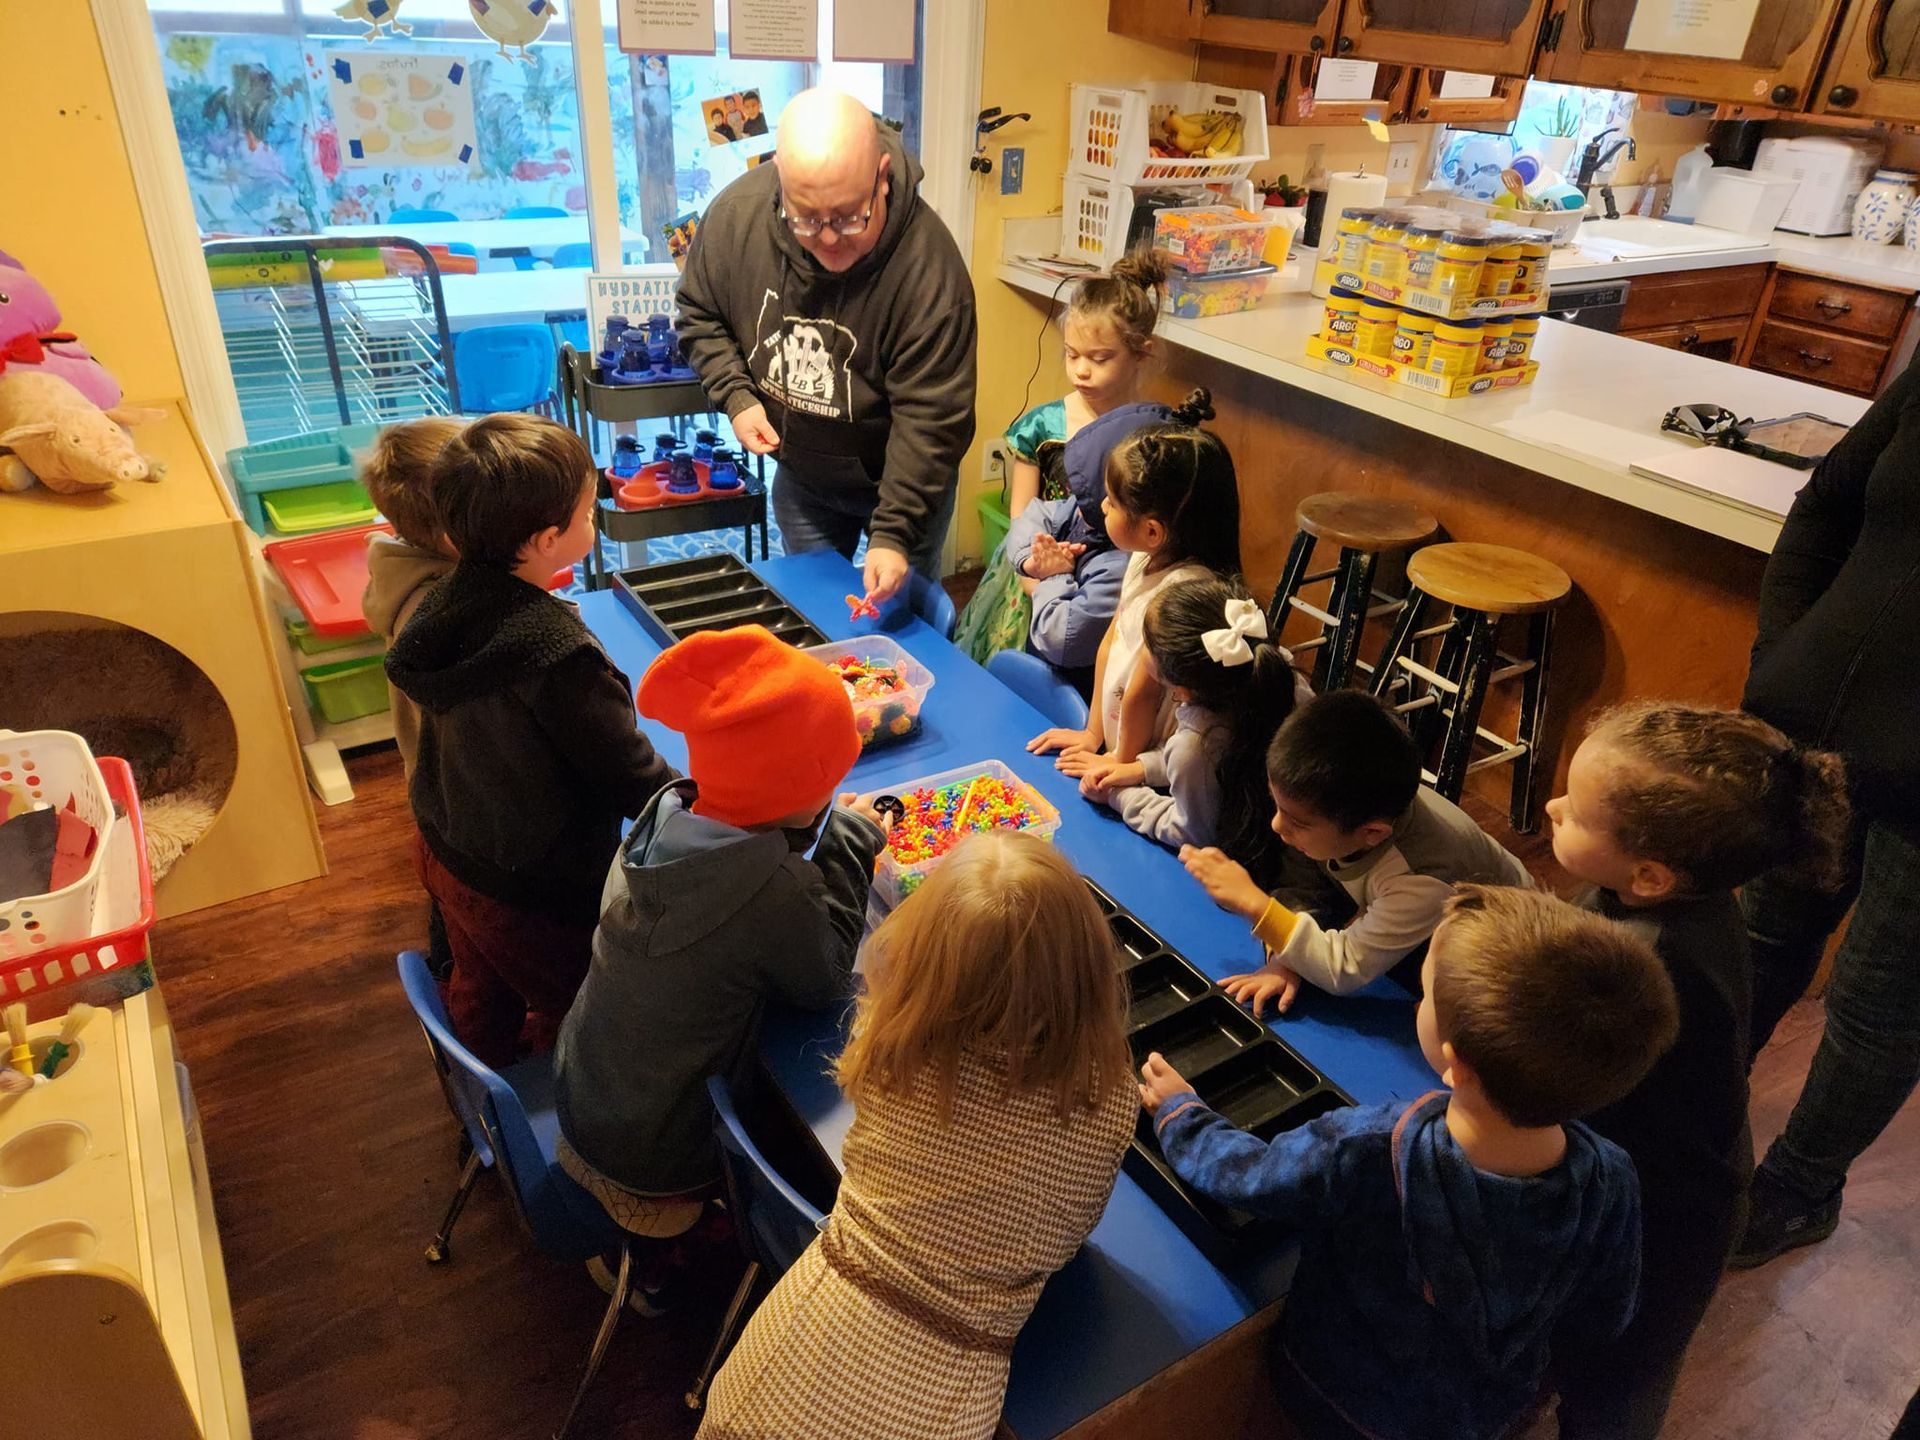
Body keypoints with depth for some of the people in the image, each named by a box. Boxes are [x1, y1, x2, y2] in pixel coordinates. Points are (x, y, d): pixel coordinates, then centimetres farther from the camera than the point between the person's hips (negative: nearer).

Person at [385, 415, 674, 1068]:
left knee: (480, 991, 32)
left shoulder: (444, 604, -12)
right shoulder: (559, 653, -36)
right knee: (566, 1015, 19)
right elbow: (633, 780, -27)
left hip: (446, 851, 8)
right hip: (531, 892, -8)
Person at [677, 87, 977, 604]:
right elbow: (700, 314, 2)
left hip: (904, 481, -3)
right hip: (800, 476, 4)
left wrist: (894, 534, -35)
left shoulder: (927, 261, -31)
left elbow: (930, 416, -29)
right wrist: (736, 396, -14)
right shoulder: (735, 214, -18)